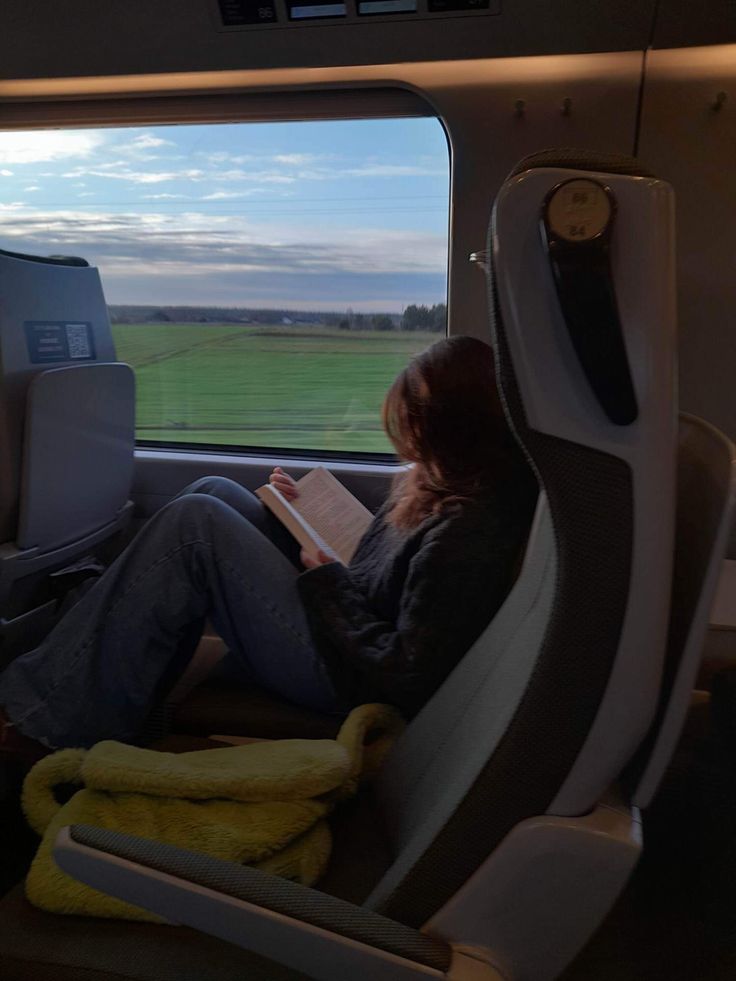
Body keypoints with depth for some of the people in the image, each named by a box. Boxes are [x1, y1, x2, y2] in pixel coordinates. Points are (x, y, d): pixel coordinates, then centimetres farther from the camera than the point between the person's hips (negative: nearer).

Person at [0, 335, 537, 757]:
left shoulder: (473, 531, -27)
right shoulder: (460, 486, 2)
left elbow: (402, 679, -27)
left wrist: (328, 584, -15)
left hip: (343, 676, -10)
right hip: (341, 617, 10)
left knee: (194, 523, -16)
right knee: (212, 492, 6)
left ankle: (52, 720, -5)